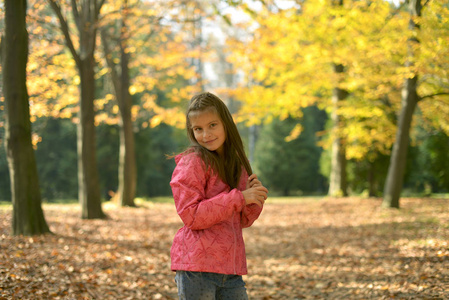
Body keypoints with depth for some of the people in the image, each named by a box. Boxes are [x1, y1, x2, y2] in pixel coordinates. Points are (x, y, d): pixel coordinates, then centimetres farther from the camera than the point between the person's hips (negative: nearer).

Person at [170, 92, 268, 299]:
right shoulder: (192, 162, -7)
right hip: (197, 267, -6)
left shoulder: (237, 165, 13)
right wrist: (239, 198, -17)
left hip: (230, 268, 6)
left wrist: (255, 199, -4)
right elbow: (191, 216, -16)